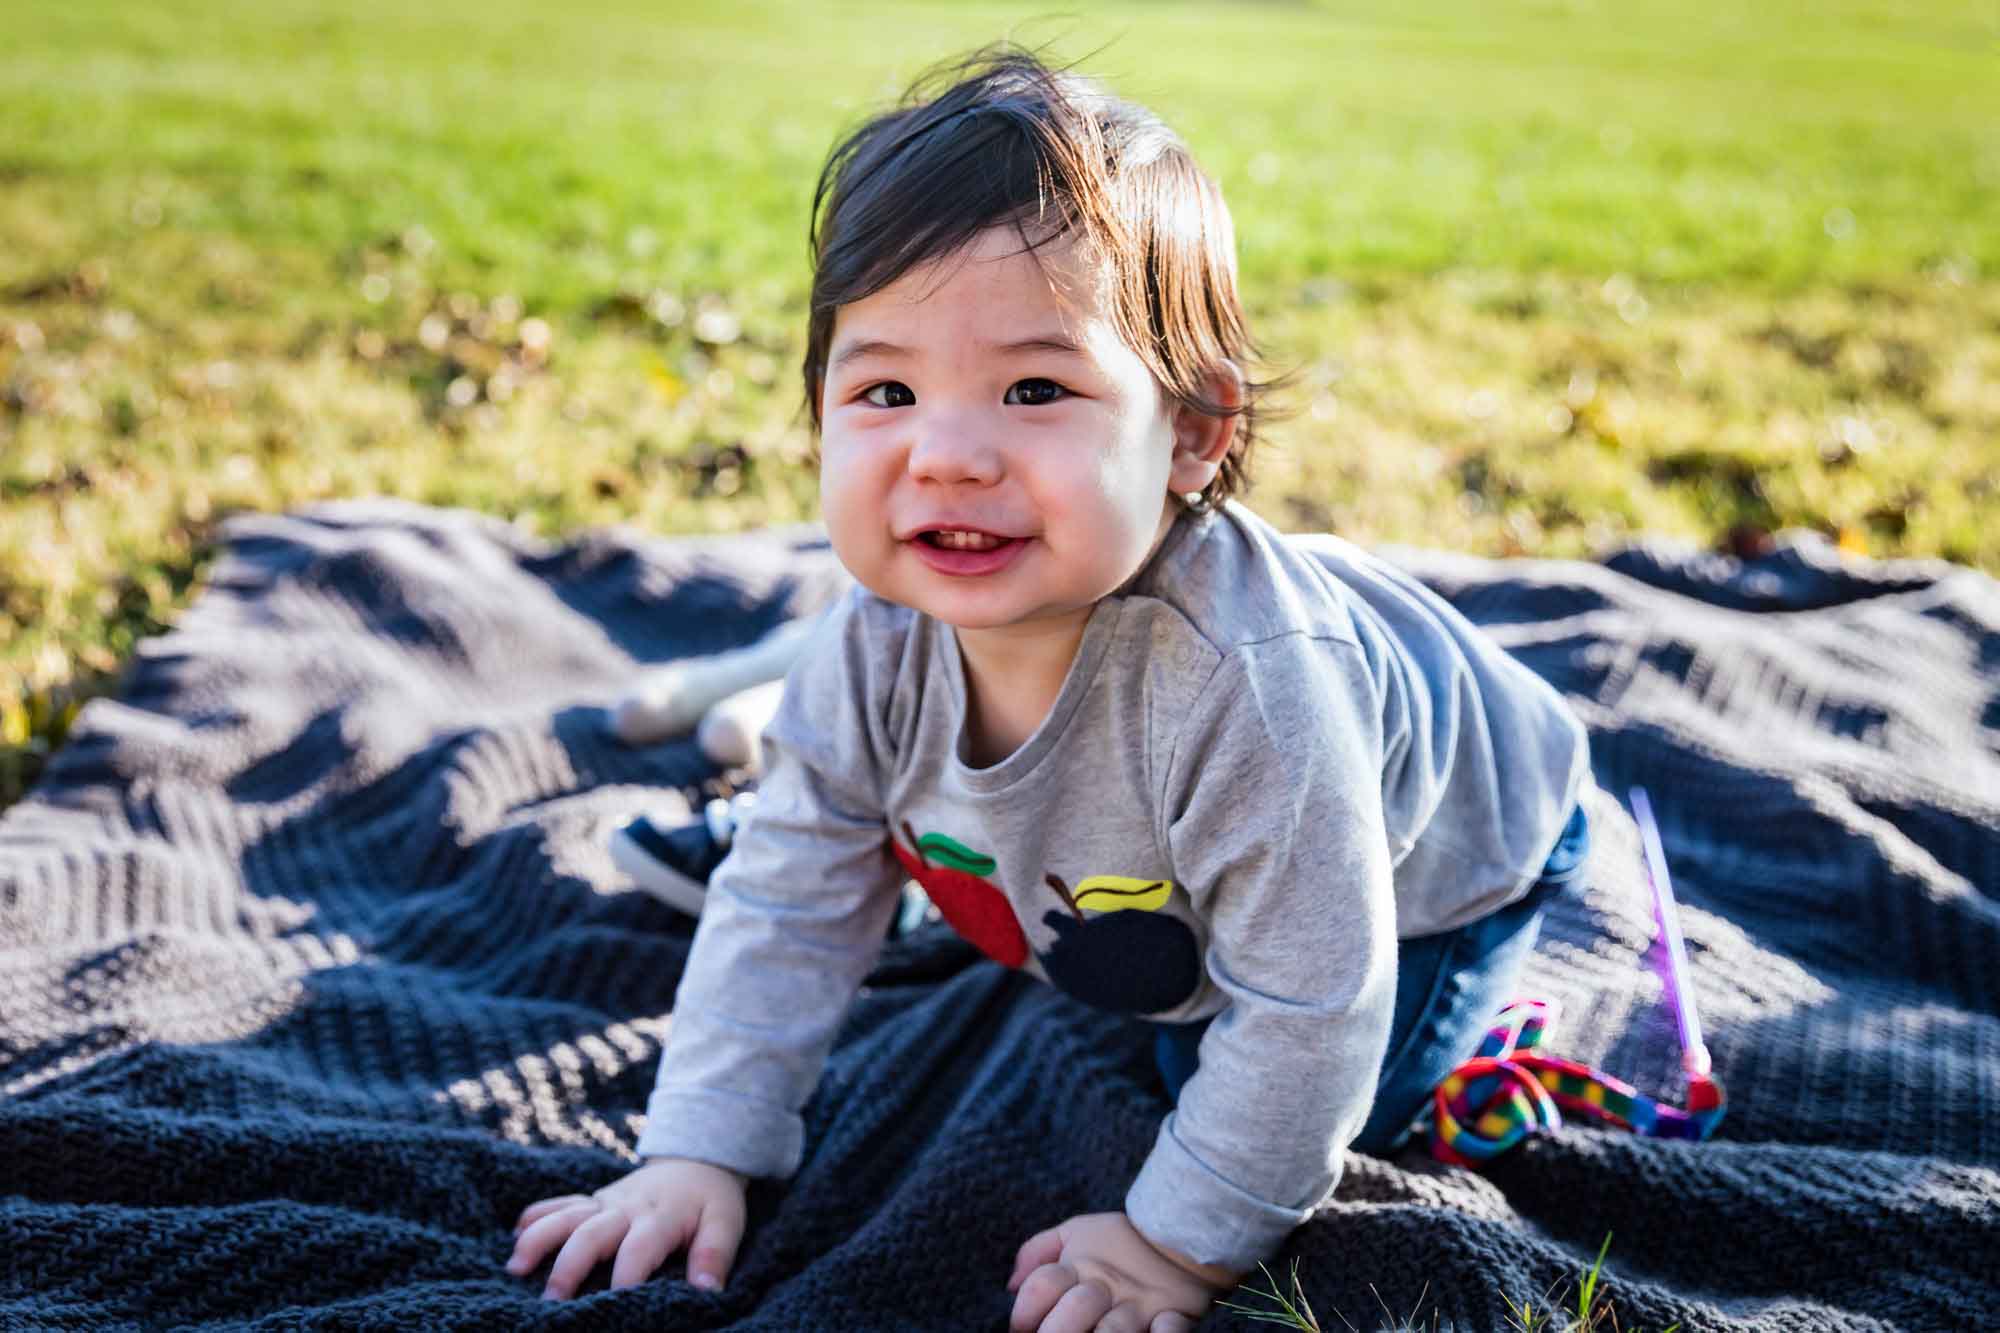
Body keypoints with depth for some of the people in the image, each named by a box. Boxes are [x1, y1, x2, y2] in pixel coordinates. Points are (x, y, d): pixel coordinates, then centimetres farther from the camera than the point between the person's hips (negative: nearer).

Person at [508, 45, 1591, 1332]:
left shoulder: (1247, 691, -49)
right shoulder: (879, 646, -29)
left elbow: (1302, 1011, -37)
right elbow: (789, 901, -14)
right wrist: (701, 1154, -16)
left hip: (1440, 837, -5)